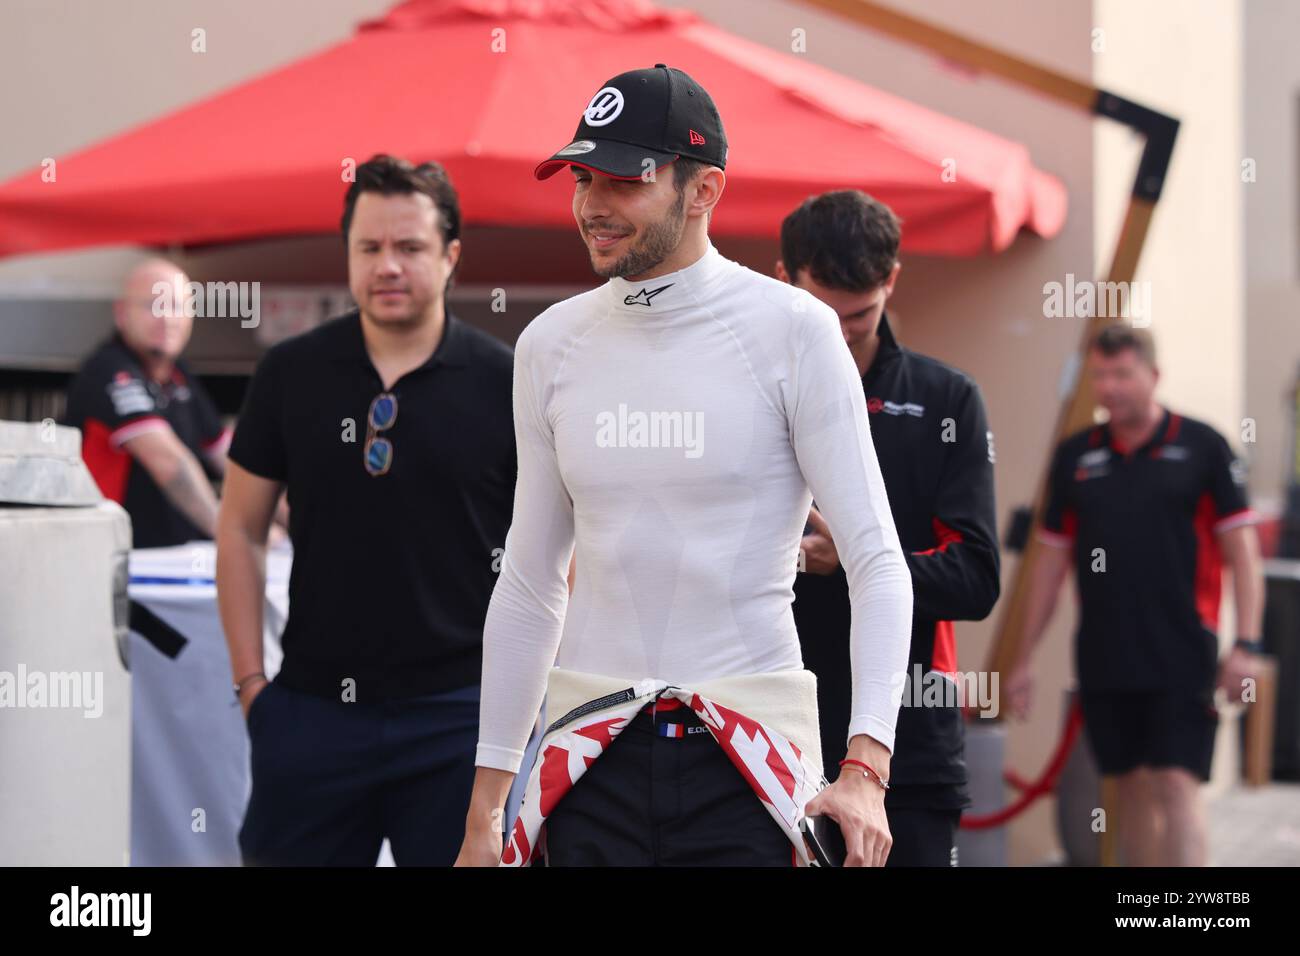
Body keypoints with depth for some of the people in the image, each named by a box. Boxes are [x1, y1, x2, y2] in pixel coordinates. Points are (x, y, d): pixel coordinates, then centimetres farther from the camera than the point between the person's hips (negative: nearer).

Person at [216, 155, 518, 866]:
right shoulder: (291, 374, 3)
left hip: (456, 715, -2)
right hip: (311, 711, 2)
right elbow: (242, 528, 10)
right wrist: (249, 679, 4)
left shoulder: (503, 383, -2)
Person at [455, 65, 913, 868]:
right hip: (591, 755, 3)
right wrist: (487, 802, 11)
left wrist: (867, 768, -19)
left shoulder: (793, 329, -5)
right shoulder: (551, 344, 7)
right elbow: (529, 585, 13)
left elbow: (877, 561, -8)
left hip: (745, 753, -3)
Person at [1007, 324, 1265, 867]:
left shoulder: (1202, 448, -1)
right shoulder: (1075, 456, 10)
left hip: (1181, 659, -4)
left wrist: (1245, 644, -11)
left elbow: (1241, 550, -2)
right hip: (1103, 660, 4)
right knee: (1132, 790, 10)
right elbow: (1051, 560, 15)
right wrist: (1025, 657, 13)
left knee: (1176, 785, -12)